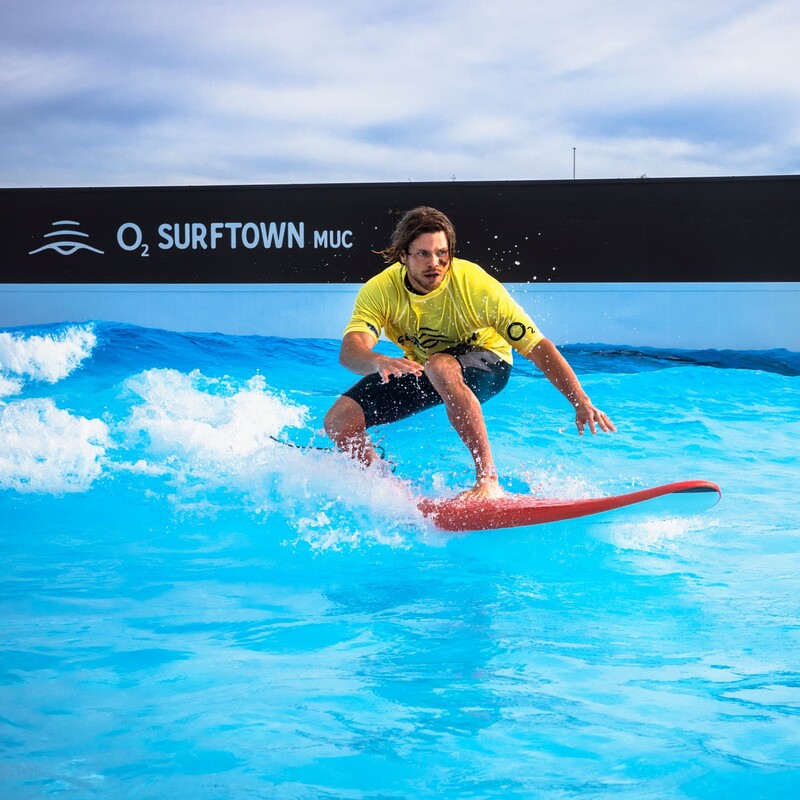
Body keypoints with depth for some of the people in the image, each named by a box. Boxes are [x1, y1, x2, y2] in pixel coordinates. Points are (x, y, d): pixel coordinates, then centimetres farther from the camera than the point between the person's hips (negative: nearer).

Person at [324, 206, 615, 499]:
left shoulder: (477, 285, -30)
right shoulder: (379, 291, -23)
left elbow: (537, 347, -29)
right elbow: (350, 352, -38)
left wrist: (582, 403, -38)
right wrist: (379, 362, -62)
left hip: (485, 365, -4)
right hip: (417, 369, 4)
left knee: (441, 368, -39)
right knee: (339, 422, -12)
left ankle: (488, 481, -38)